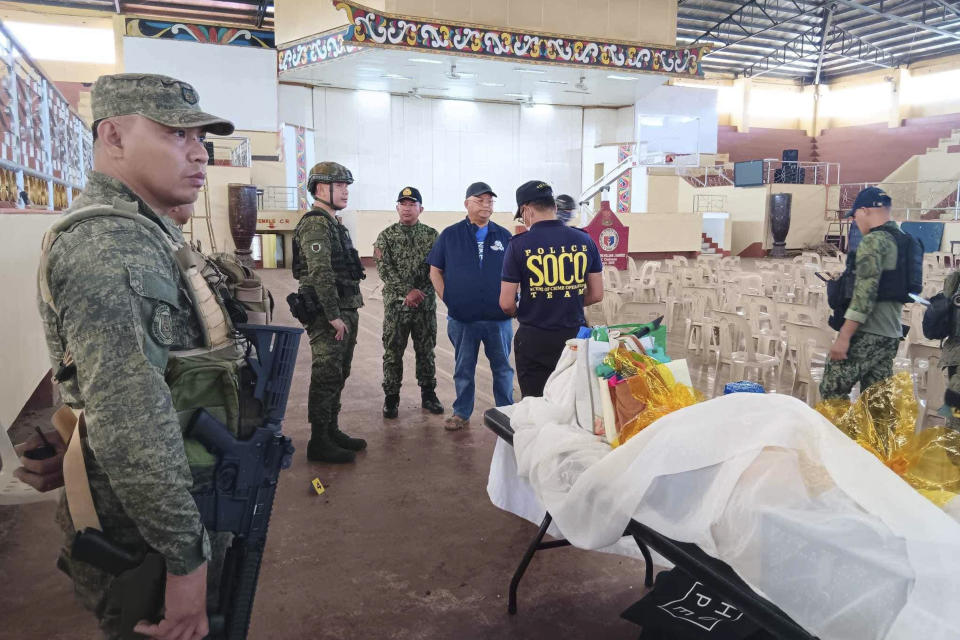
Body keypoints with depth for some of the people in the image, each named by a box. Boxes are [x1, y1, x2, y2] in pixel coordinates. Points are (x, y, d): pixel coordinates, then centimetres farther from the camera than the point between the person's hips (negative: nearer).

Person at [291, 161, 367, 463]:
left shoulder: (334, 224, 18)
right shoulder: (315, 224, -14)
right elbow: (320, 275, -21)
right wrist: (333, 316, -22)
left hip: (345, 312, 10)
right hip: (328, 315, -10)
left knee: (338, 375, 16)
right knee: (326, 378, -4)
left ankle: (332, 431, 27)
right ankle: (319, 443, 5)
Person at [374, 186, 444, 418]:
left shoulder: (431, 235, 5)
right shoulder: (386, 236, 1)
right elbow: (384, 268, -8)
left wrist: (422, 292, -14)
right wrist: (407, 291, -18)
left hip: (426, 303, 1)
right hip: (396, 303, -1)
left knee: (426, 350, 9)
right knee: (393, 352, 4)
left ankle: (428, 394, 22)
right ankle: (391, 397, 15)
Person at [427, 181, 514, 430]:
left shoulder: (504, 236, 5)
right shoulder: (450, 235, 3)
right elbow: (435, 270, 7)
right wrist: (447, 298, -2)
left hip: (498, 318, 1)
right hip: (462, 318, 0)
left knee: (503, 368, 10)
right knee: (463, 370, 12)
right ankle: (461, 413, 26)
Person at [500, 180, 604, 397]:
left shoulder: (519, 244, -11)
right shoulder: (584, 240, 0)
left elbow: (506, 303, -9)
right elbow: (596, 295, 5)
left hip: (534, 337, -3)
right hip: (574, 336, 3)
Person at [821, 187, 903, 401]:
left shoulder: (874, 241, -12)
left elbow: (864, 293, -21)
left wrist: (844, 337, -22)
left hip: (867, 334, -9)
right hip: (892, 335, 9)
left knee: (832, 391, -4)